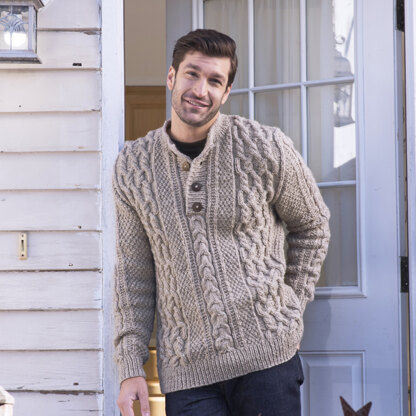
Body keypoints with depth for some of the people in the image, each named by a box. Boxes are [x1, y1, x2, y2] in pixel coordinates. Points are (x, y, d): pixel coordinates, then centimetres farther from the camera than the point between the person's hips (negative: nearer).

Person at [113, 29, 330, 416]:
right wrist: (130, 368, 4)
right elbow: (133, 272, 8)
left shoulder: (266, 148, -3)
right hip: (186, 370, 1)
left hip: (267, 355, -1)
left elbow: (312, 226, 13)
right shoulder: (132, 166, 3)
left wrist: (291, 306, 6)